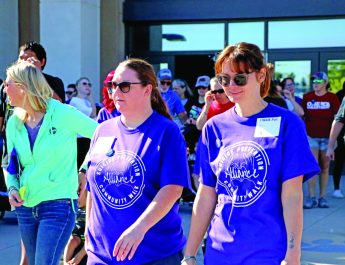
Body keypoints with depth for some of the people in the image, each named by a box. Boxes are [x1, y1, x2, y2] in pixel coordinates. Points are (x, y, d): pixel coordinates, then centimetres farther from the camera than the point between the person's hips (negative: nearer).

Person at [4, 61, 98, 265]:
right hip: (25, 207, 6)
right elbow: (11, 165, 15)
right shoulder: (14, 123, 5)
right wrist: (12, 188, -4)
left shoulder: (62, 114, -11)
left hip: (58, 205, -6)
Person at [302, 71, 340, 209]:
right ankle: (311, 197, -6)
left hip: (327, 137, 0)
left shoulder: (332, 98, 2)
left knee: (325, 167, 5)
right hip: (311, 136, 0)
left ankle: (322, 197, 11)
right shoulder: (307, 97, 6)